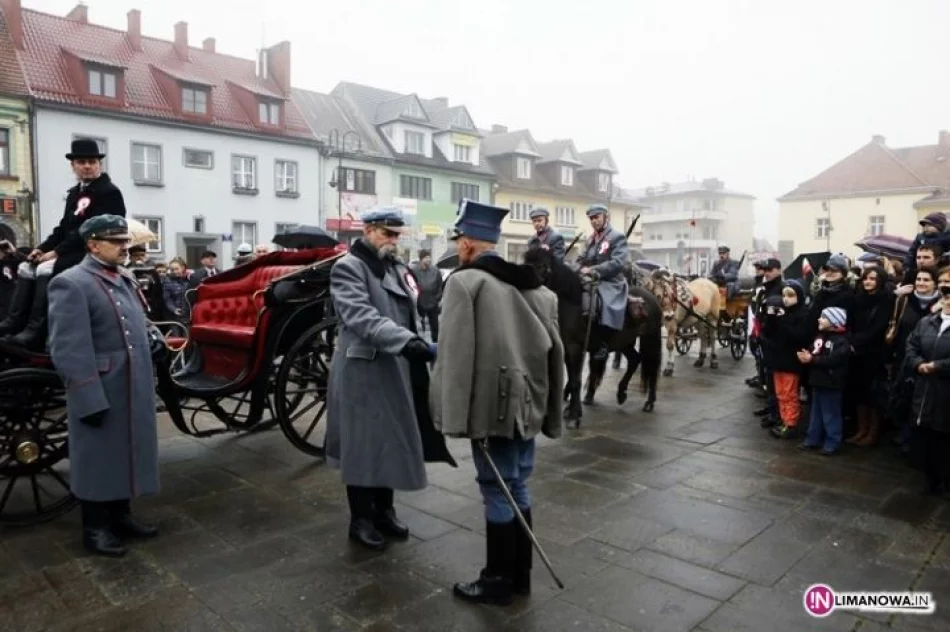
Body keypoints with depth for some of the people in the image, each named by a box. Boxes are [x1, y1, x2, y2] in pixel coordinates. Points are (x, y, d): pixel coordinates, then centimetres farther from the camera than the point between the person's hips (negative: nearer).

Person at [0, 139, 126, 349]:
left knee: (48, 268, -27)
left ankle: (35, 331, -27)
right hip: (72, 250, 10)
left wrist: (57, 251, -20)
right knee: (26, 267, 2)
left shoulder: (109, 192, -10)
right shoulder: (75, 193, 18)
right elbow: (64, 226, 19)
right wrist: (42, 248, 3)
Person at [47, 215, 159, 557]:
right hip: (101, 394, -8)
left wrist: (148, 382, 15)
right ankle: (95, 527, 23)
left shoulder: (126, 279, 12)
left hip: (134, 390, 8)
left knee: (127, 452, 18)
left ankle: (121, 515, 33)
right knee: (100, 459, 7)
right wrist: (90, 399, -21)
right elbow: (69, 351, -19)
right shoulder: (71, 284, -14)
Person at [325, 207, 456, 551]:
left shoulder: (398, 269, 14)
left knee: (392, 441, 14)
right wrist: (407, 342, -38)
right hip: (363, 372, -7)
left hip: (396, 371, 7)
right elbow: (362, 316, -26)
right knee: (363, 444, 3)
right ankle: (360, 518, 18)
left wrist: (419, 348, 10)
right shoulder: (348, 268, -11)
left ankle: (384, 510, 29)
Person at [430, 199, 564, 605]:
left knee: (497, 491, 5)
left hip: (493, 405, -7)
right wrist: (550, 410, 18)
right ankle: (520, 574, 30)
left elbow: (456, 354, -16)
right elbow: (554, 349, 13)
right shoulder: (532, 283, 12)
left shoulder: (464, 281, -10)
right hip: (526, 402, 7)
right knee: (517, 487, 17)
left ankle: (498, 581, 20)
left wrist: (456, 417, -14)